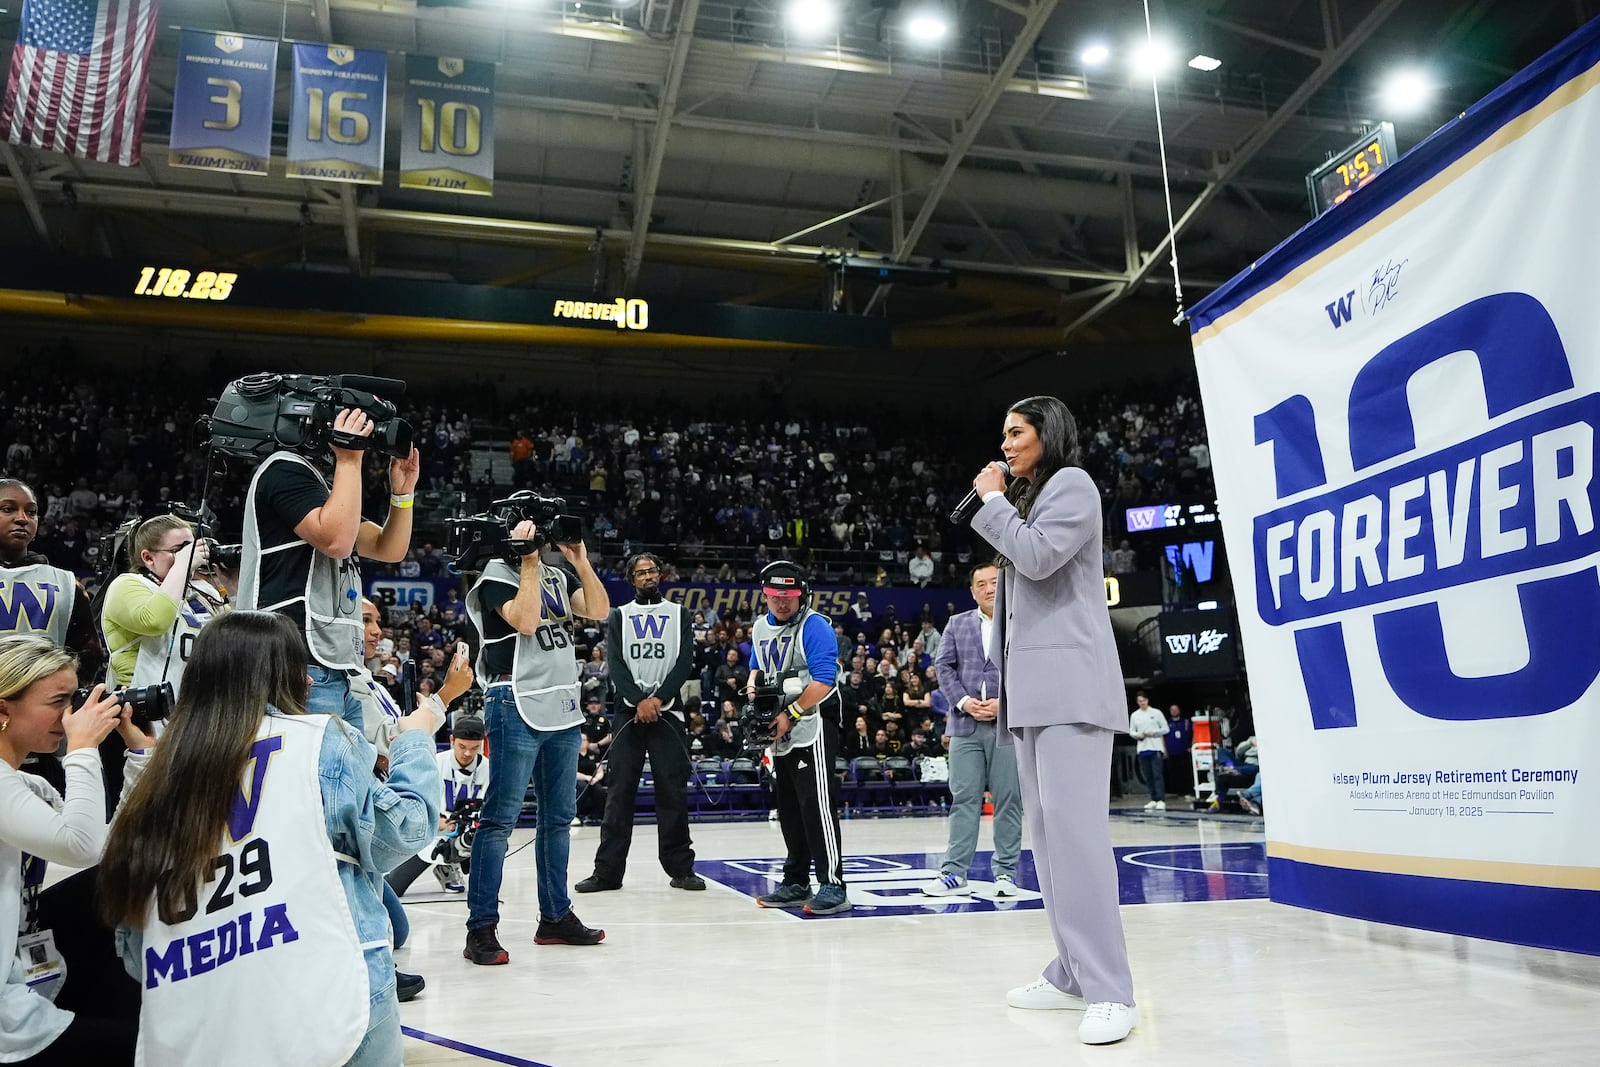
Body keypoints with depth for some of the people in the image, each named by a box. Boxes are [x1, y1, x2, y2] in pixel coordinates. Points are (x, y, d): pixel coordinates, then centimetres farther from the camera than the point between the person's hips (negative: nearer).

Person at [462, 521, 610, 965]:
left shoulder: (558, 575, 16)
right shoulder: (497, 573, -3)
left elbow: (599, 610, 5)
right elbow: (525, 620, -19)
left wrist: (580, 559, -1)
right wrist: (529, 560, -14)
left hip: (563, 708, 7)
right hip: (517, 707, -7)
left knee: (559, 815, 12)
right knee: (501, 816, -6)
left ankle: (555, 916, 22)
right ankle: (481, 928, 0)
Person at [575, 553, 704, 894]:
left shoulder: (678, 614, 11)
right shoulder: (619, 616, 11)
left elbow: (685, 662, 0)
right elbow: (616, 665, -1)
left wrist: (658, 699, -12)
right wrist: (638, 701, -15)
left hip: (667, 710, 0)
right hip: (628, 711, 0)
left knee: (673, 791, 0)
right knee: (620, 791, 0)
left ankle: (681, 868, 8)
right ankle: (607, 871, 5)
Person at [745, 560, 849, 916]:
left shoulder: (813, 625, -13)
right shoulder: (761, 627, 12)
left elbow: (823, 681, -20)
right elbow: (757, 666, 28)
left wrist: (790, 714, -19)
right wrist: (753, 685, 5)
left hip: (813, 725, -8)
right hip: (780, 730, 8)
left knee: (817, 804, -11)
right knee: (789, 807, 14)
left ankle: (832, 886, -5)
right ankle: (796, 883, 25)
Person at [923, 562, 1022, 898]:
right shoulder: (957, 624, 14)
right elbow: (944, 667, 8)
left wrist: (1005, 703, -11)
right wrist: (964, 701, -7)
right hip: (965, 725, 2)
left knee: (1009, 800, 2)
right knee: (964, 798, 1)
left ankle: (1006, 872, 13)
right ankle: (955, 873, 4)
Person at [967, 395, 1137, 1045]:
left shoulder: (1072, 483, 1)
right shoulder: (1029, 499, 26)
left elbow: (1038, 557, -16)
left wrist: (993, 500, -2)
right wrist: (1002, 684, 18)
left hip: (1070, 683, -9)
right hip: (1032, 688, 9)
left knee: (1076, 827, -15)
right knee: (1045, 829, 7)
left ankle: (1110, 992, -13)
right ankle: (1072, 975, 12)